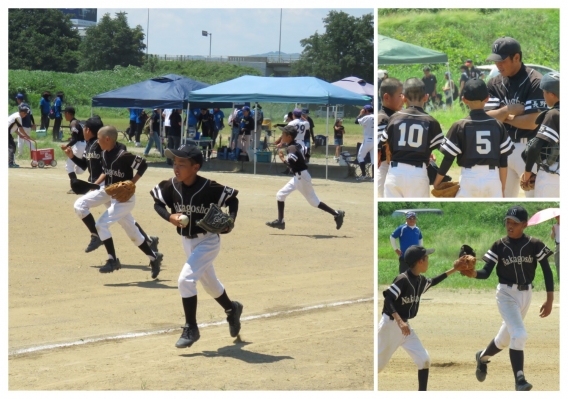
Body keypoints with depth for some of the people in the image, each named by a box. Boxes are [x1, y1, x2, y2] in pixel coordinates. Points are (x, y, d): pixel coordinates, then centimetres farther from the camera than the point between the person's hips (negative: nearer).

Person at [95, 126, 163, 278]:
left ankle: (113, 260, -7)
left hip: (125, 199, -9)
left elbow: (143, 165, -16)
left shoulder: (123, 156, -22)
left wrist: (131, 182, -18)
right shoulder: (104, 155, 3)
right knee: (133, 233, 15)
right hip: (114, 199, 9)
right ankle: (154, 257, 28)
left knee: (101, 224, -15)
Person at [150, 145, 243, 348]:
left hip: (208, 241, -6)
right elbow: (157, 202, 2)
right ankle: (232, 309, 51)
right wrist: (169, 217, -17)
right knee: (210, 283, 23)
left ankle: (191, 329, -6)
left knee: (186, 279, -20)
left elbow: (233, 199, -11)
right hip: (186, 241, 6)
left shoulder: (209, 188, -24)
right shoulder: (171, 186, -13)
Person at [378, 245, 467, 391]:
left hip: (404, 326, 8)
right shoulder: (403, 279, -21)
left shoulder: (420, 280, 5)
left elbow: (432, 282, 28)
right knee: (379, 363, 0)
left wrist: (453, 270, 25)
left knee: (424, 360, -3)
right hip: (390, 324, -8)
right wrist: (399, 321, -39)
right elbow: (388, 299, -28)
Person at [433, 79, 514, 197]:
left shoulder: (459, 126, -3)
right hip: (493, 178, 2)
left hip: (469, 178, -2)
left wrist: (437, 182, 9)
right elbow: (503, 161, 5)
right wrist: (502, 188, 13)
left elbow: (448, 158, -2)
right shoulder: (498, 125, 4)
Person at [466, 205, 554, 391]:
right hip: (507, 294, -3)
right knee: (519, 335, -21)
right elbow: (486, 273, -11)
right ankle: (519, 379, -13)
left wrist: (550, 300, -7)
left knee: (505, 338, 15)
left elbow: (547, 271, -2)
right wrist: (473, 273, -34)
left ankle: (482, 357, 44)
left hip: (526, 294, 3)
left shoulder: (534, 245, -7)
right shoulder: (499, 246, -7)